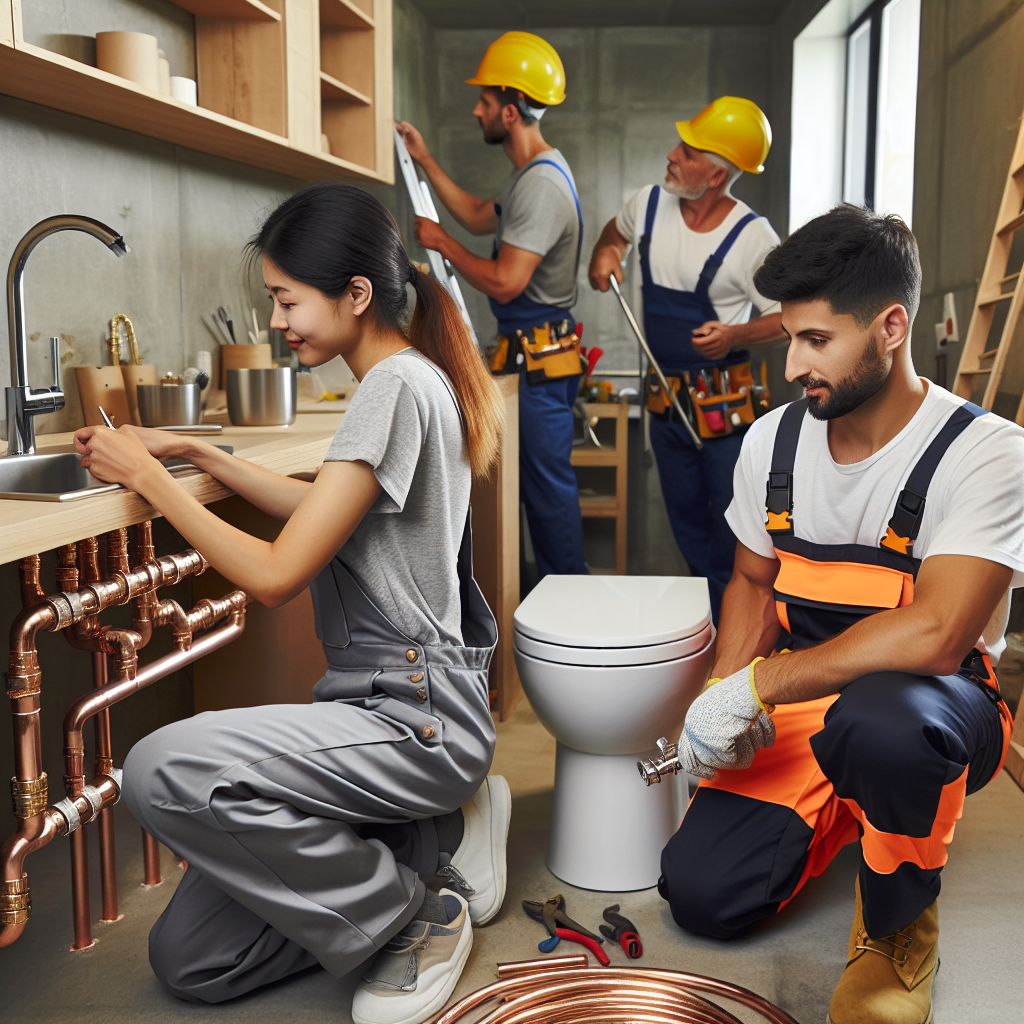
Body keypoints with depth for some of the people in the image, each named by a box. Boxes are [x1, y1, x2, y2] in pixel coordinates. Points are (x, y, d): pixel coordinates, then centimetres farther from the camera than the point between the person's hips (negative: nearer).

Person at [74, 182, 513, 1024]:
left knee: (163, 771, -29)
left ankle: (404, 914, -8)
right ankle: (433, 836, 12)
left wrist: (147, 477, -8)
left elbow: (275, 574, -20)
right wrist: (196, 454, 15)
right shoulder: (414, 377, 13)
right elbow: (328, 512, 23)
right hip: (385, 700, 9)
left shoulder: (397, 385, -18)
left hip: (413, 711, -9)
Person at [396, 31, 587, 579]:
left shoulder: (542, 184, -21)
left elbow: (504, 283, -25)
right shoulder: (532, 172, 13)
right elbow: (480, 218, 27)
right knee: (542, 479, 16)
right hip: (531, 351, 11)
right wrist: (426, 162, 23)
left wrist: (441, 242, -11)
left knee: (547, 481, -3)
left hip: (537, 358, -11)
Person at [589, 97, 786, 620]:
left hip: (725, 400, -5)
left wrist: (735, 335, -28)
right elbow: (617, 229, 23)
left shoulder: (752, 237, -16)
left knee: (730, 520, 0)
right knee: (685, 517, 16)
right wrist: (605, 254, 2)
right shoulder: (649, 203, -2)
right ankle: (708, 611, 33)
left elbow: (787, 317, -10)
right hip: (665, 396, 6)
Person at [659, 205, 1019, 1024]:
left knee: (876, 723, -42)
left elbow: (933, 635, -31)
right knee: (701, 894, -11)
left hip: (936, 703, -5)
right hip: (797, 706, 6)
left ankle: (900, 928, -9)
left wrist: (756, 685, -27)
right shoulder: (773, 441, 1)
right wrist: (725, 697, -5)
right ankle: (844, 811, 22)